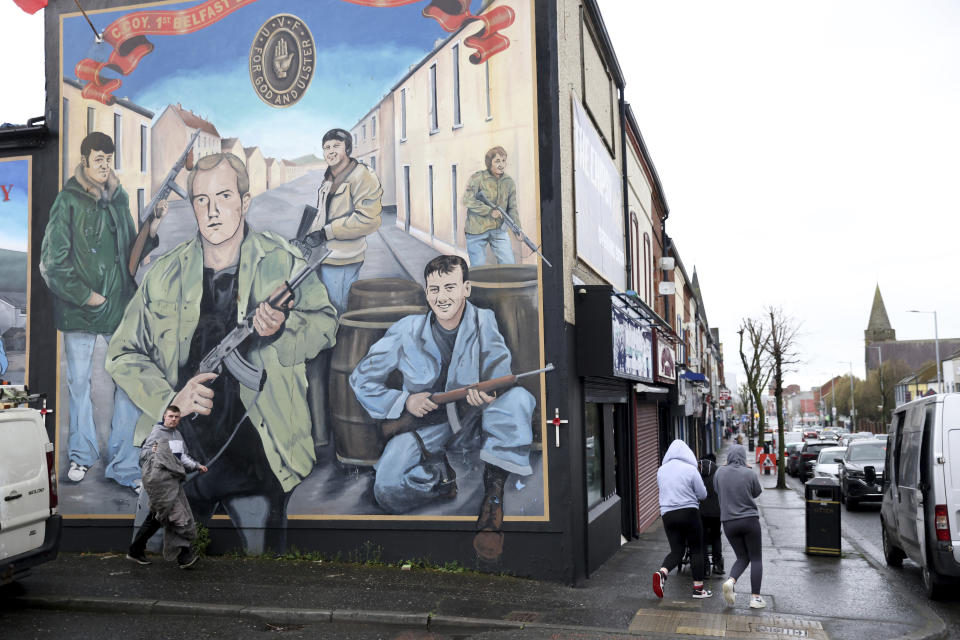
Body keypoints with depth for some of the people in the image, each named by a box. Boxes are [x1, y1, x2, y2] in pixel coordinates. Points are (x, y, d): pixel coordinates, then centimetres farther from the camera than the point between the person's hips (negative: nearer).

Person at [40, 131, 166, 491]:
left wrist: (152, 229, -3)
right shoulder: (68, 201, -4)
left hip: (120, 306, 3)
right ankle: (81, 455, 28)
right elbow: (53, 262, -7)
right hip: (78, 309, -3)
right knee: (78, 382, 9)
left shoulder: (119, 199, 10)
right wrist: (85, 295, -9)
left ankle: (123, 465, 7)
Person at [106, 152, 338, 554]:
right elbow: (124, 354, 7)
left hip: (257, 457, -2)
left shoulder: (282, 263, -1)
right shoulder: (166, 274, 4)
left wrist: (282, 327, -19)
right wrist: (170, 397, -10)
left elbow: (324, 322, 2)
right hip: (178, 450, 2)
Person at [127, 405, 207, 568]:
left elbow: (184, 457, 23)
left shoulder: (178, 435, 20)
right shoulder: (157, 433, -3)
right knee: (175, 514, -15)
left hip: (173, 479, 8)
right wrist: (152, 452, -27)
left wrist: (197, 466, 9)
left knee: (156, 517, 12)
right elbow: (143, 453, -7)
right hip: (160, 478, -8)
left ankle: (135, 550, 23)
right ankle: (184, 555, -15)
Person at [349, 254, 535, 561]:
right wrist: (405, 401, -17)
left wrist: (488, 393, -38)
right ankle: (440, 477, 8)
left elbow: (500, 372, -12)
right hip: (426, 425, 0)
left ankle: (493, 494, -24)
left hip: (473, 421, 1)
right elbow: (361, 379, 0)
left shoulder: (484, 321, -4)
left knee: (519, 398, -31)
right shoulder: (407, 331, -6)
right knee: (388, 491, -26)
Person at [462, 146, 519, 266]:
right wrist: (490, 211, -20)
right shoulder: (477, 178, -8)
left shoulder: (509, 182, 6)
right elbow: (468, 201, -14)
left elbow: (512, 208, 7)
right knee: (478, 267, 1)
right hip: (477, 230, -4)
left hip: (499, 230, 4)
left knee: (509, 264, -1)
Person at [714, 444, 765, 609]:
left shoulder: (720, 472, -3)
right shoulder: (749, 473, -9)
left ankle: (730, 581, -12)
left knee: (742, 557, 16)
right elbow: (757, 492, 6)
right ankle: (756, 597, 5)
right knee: (756, 558, 10)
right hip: (749, 520, -3)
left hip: (729, 522, 3)